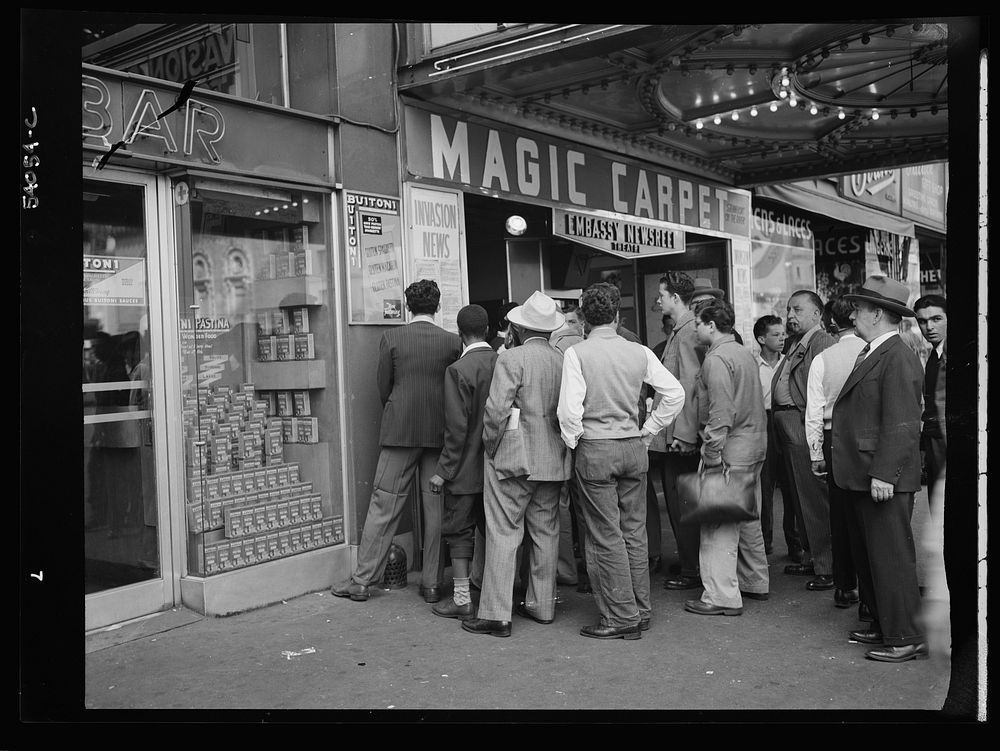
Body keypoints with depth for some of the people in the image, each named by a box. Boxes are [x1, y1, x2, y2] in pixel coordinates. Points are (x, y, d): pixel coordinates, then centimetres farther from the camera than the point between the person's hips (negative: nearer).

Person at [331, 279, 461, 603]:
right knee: (436, 508, 8)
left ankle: (361, 580, 10)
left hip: (399, 431, -1)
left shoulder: (392, 337, -4)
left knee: (383, 507, 4)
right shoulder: (452, 341, -1)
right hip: (440, 433, 2)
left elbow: (383, 387, 0)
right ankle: (432, 583, 14)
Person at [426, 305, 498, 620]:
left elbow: (457, 428, -18)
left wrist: (443, 471, -11)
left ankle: (462, 599, 9)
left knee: (459, 530, 5)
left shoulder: (458, 370, -16)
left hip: (467, 467, -6)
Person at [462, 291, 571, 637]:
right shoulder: (564, 360, 5)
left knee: (503, 533, -1)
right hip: (553, 460, 6)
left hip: (513, 457, -6)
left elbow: (496, 409, -17)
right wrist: (559, 444, 14)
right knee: (545, 532, 14)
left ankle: (496, 614, 2)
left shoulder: (512, 358, -11)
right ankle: (542, 605, 24)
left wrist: (491, 446, -4)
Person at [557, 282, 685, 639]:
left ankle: (621, 617, 8)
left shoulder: (577, 353, -10)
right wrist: (647, 432, 9)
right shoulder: (639, 352, 2)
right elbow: (675, 393, 1)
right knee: (634, 533, 13)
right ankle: (641, 610, 22)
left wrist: (572, 442, 1)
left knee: (606, 537, 3)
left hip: (595, 449, -4)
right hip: (634, 448, 4)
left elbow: (570, 408, -16)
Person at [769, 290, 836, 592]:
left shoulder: (823, 343, -10)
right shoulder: (794, 346, 21)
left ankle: (829, 568, 5)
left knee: (817, 501, -4)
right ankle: (815, 558, 27)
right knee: (801, 500, 16)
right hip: (788, 434, 10)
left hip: (807, 431, -10)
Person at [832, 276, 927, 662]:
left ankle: (905, 639, 9)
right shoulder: (870, 355, 15)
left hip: (884, 481, -10)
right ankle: (882, 625, 30)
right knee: (867, 557, 18)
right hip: (860, 477, 10)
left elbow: (902, 424, -22)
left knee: (891, 558, -1)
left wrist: (884, 475, -24)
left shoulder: (898, 358, -16)